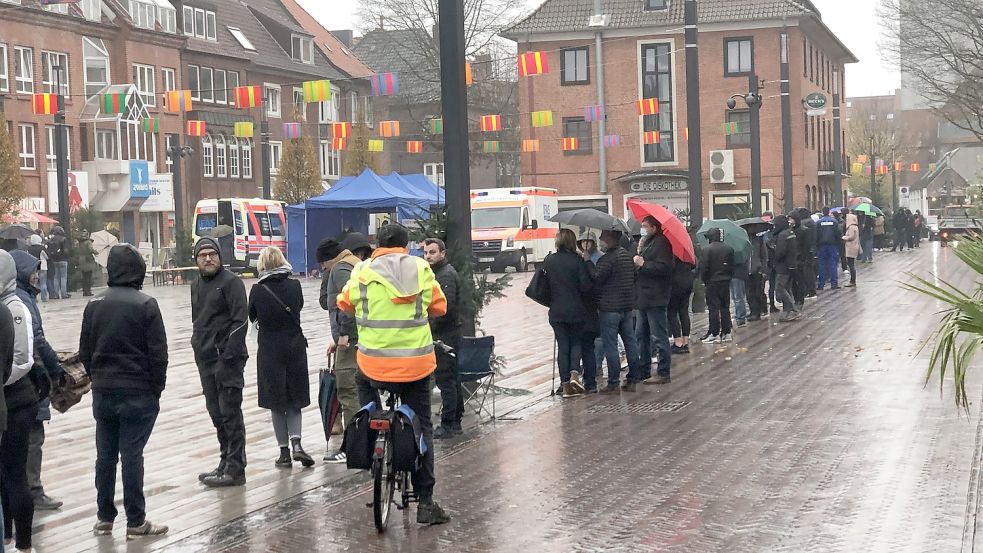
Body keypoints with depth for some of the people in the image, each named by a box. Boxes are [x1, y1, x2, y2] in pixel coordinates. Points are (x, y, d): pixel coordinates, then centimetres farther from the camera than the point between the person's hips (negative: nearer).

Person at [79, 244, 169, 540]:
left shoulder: (94, 305, 4)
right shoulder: (145, 305, -11)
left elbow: (85, 351, 8)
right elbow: (158, 353, -12)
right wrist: (156, 389, -1)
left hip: (102, 393, 5)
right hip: (138, 393, -4)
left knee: (105, 454, 12)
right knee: (132, 455, -2)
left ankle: (104, 518, 18)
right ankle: (136, 522, 3)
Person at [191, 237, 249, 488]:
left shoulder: (230, 282, -8)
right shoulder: (196, 285, 17)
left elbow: (241, 319, -14)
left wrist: (229, 355, -18)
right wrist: (198, 345, 13)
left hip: (227, 357, -8)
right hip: (205, 359, 8)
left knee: (230, 413, -7)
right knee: (215, 412, 12)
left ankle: (235, 469, -5)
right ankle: (226, 463, 22)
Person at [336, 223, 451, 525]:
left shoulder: (363, 271, -1)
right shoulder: (421, 269, 2)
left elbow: (345, 303, 14)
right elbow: (439, 307, 11)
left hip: (374, 363, 0)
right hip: (416, 364, 0)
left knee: (363, 381, 36)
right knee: (421, 428, 10)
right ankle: (425, 502, 6)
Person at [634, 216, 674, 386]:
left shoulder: (661, 243, -13)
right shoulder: (647, 242, 19)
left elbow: (664, 267, -24)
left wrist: (643, 264, -18)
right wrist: (637, 260, 8)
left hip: (655, 299, -11)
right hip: (644, 297, 11)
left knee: (659, 337, -5)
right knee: (641, 336, 15)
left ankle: (663, 373, -1)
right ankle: (643, 371, 22)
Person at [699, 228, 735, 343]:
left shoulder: (707, 250, -13)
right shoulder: (729, 249, 5)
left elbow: (704, 268, -13)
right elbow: (732, 266, 9)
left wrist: (704, 280, 2)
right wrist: (729, 277, 16)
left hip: (712, 282, -5)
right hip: (725, 282, 5)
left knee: (713, 308, -2)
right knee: (725, 307, 11)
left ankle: (714, 334, -3)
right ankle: (726, 333, 12)